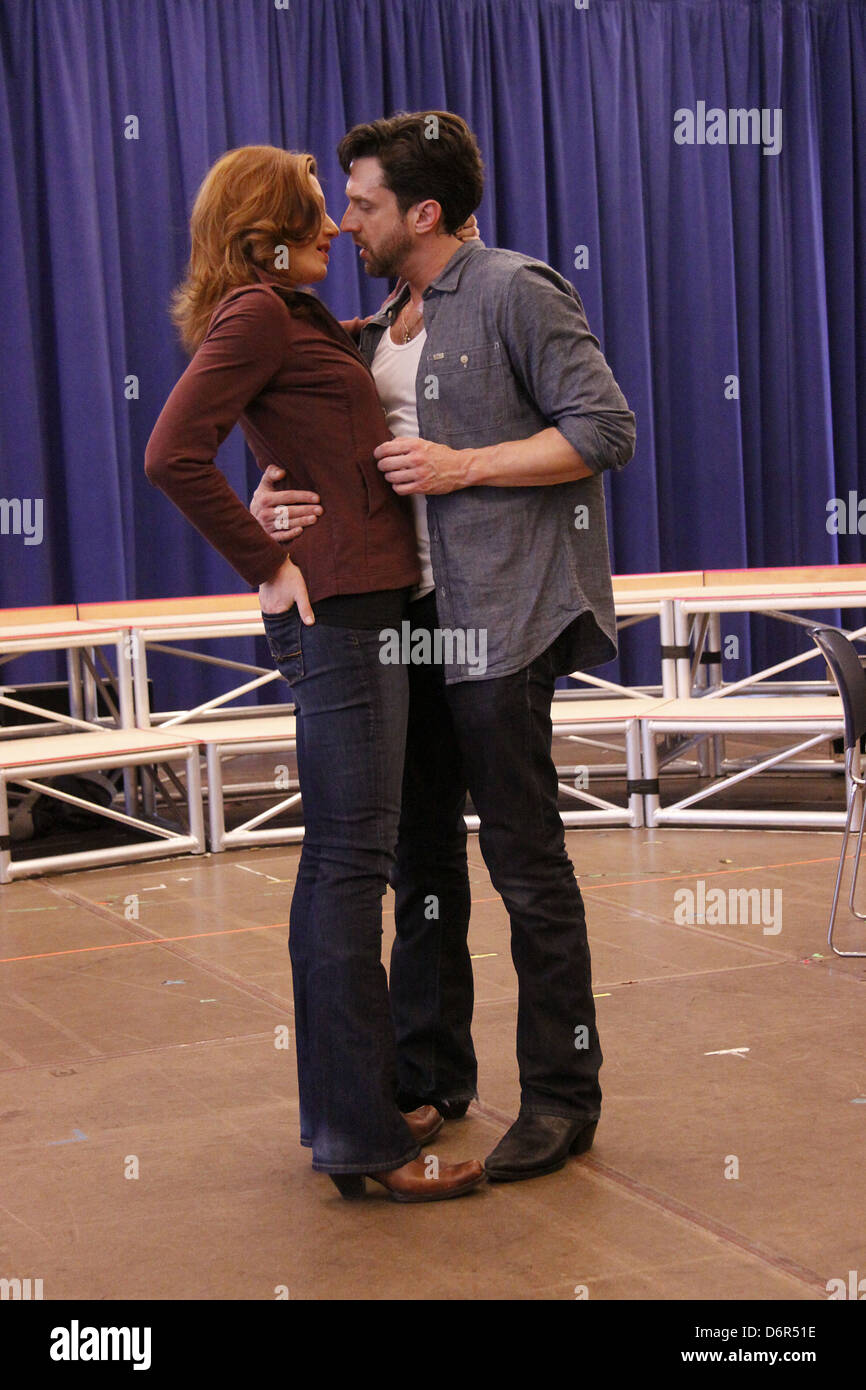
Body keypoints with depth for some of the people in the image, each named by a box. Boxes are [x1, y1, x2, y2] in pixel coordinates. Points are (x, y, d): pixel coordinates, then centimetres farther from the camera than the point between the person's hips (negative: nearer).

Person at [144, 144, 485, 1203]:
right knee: (349, 858, -8)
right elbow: (173, 454, -20)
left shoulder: (296, 320, 21)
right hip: (339, 609, -10)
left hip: (360, 608, 10)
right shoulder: (257, 314, -9)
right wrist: (269, 567, -15)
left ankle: (352, 1105, 22)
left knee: (342, 862, 13)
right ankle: (360, 1138, -3)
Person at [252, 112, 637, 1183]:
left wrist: (462, 467, -16)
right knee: (420, 853, 14)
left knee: (524, 860, -3)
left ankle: (562, 1096, 9)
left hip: (498, 622, -8)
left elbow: (605, 430, -12)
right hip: (407, 617, 8)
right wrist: (279, 499, -4)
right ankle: (430, 1073, 27)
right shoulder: (381, 327, 17)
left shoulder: (515, 293, -6)